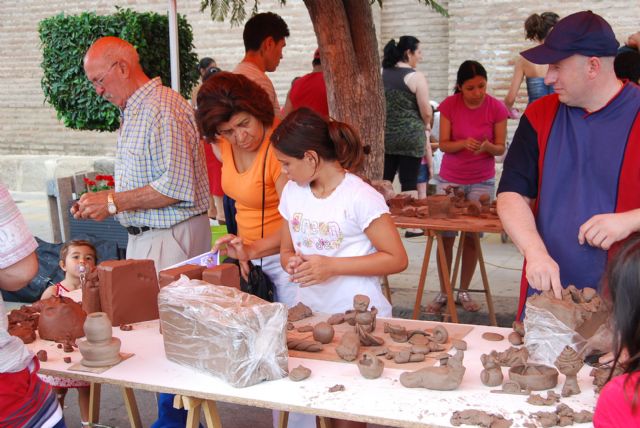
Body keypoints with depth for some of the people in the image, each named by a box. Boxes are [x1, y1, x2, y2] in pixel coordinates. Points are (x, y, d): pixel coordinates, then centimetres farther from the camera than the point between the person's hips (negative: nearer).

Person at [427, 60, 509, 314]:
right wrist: (464, 143, -27)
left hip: (482, 181, 0)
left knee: (472, 236, 3)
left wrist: (488, 146, -27)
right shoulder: (449, 105, -8)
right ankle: (443, 293, 13)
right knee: (445, 235, 1)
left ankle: (463, 292, 17)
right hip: (449, 179, 0)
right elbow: (443, 144, -7)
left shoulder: (496, 108, -9)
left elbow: (501, 148, -4)